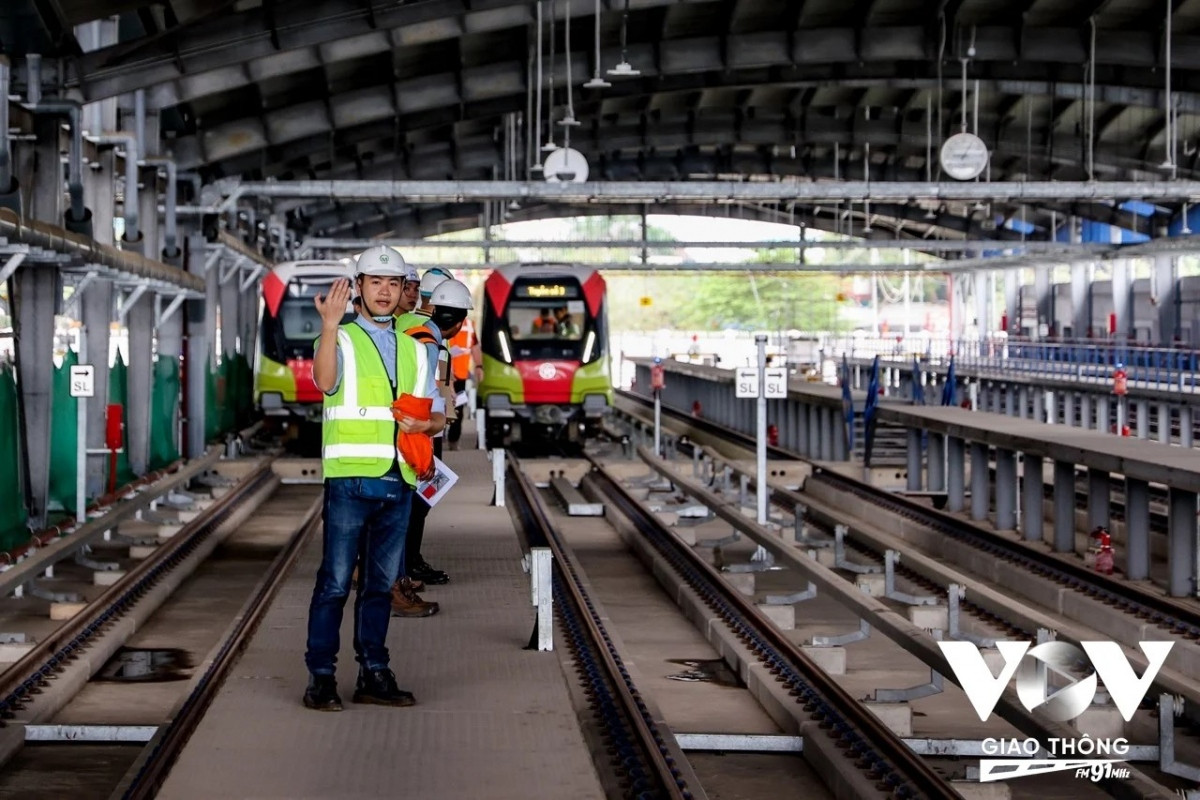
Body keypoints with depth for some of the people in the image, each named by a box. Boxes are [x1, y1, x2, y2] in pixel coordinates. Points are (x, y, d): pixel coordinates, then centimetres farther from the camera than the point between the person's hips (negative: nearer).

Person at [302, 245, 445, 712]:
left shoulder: (415, 350, 18)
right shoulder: (342, 341, 2)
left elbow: (439, 416, 19)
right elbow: (325, 382, -21)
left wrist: (423, 424, -4)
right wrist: (330, 325, -33)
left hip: (399, 482, 5)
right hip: (350, 478, -5)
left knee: (381, 582, 9)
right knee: (335, 582, -5)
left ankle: (373, 674, 15)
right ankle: (321, 677, -1)